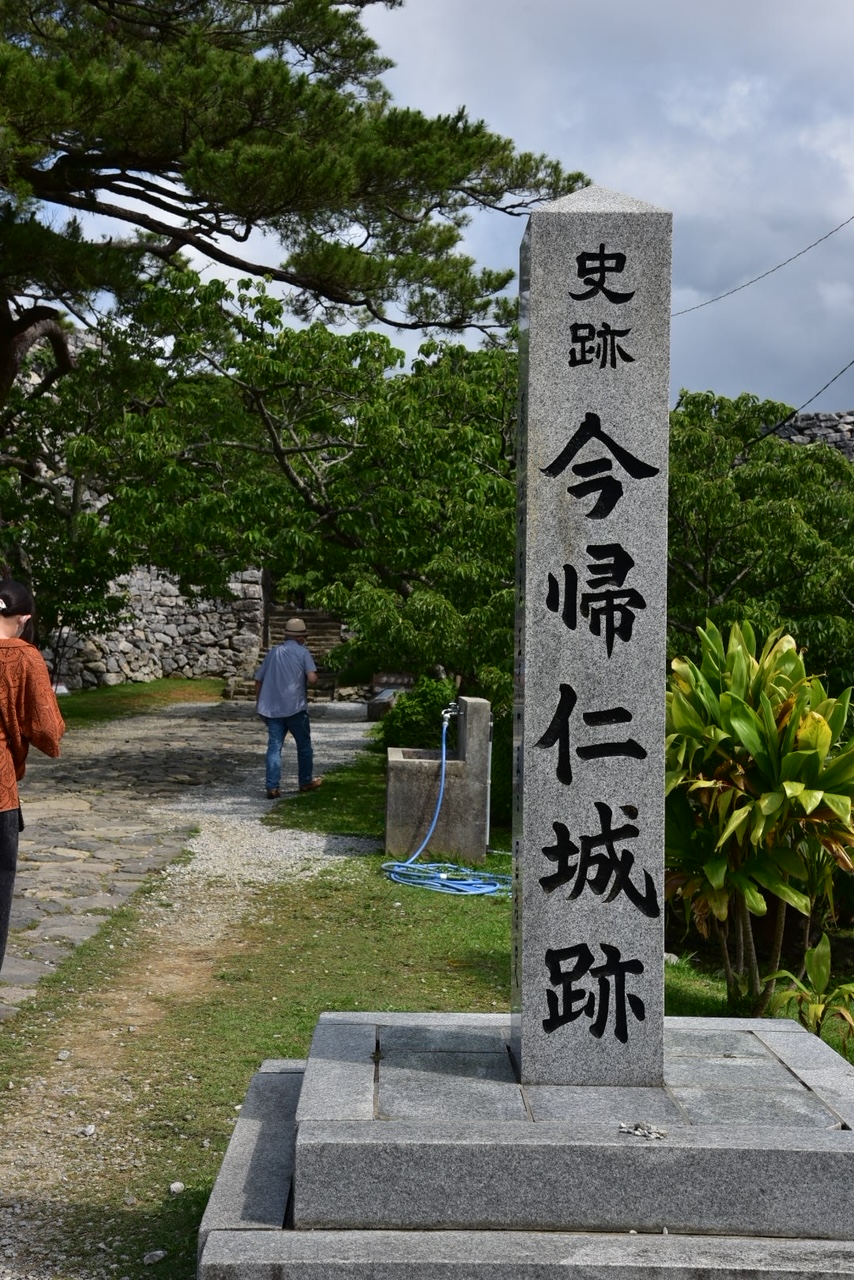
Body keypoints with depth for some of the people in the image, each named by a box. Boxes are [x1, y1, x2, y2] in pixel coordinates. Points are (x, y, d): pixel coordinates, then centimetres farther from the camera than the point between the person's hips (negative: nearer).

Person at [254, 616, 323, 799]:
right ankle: (306, 782, 25)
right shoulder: (303, 652, -3)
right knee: (304, 745, 14)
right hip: (295, 707, -3)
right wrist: (315, 677, 7)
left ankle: (272, 787, -4)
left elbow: (258, 680, 12)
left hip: (272, 708, 4)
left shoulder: (273, 652, 10)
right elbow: (312, 678, -17)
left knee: (274, 747, 3)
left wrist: (258, 703, 21)